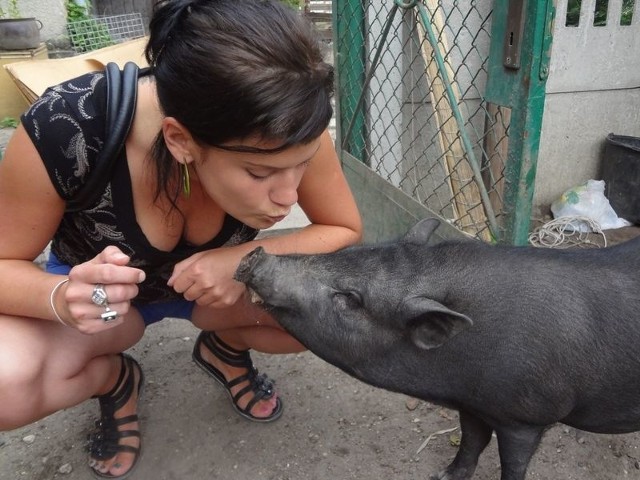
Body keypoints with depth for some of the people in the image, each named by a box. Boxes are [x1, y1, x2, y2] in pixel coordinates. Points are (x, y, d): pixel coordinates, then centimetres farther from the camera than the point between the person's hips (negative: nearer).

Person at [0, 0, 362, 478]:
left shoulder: (288, 129, -30)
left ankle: (224, 347, 10)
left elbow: (346, 231, -16)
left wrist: (247, 258, -34)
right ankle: (114, 378, 6)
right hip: (96, 290, -1)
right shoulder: (67, 127, -35)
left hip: (223, 280, 2)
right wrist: (64, 297, -42)